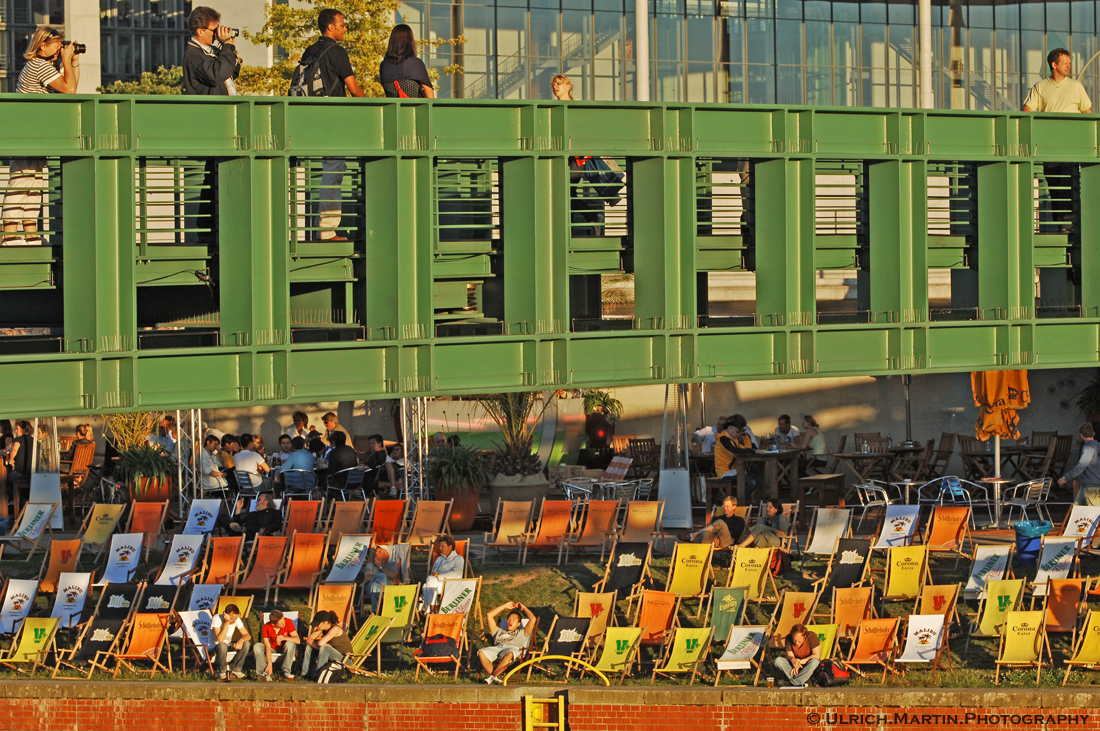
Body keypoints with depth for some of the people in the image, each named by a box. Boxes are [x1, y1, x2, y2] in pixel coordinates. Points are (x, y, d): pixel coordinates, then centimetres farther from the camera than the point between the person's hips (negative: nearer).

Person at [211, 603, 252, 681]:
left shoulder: (236, 619, -8)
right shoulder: (217, 619, -24)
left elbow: (248, 635, -8)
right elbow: (220, 639, -34)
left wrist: (241, 640, -32)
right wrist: (227, 623, -37)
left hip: (229, 645, 5)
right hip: (214, 648, -5)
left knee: (246, 643, -19)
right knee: (222, 646, -39)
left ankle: (235, 668, -5)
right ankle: (222, 671, -16)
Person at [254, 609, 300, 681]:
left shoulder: (288, 622, -21)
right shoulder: (266, 627, -21)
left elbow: (298, 640, -25)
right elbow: (267, 647, -24)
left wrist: (284, 638, -41)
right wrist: (269, 664, -34)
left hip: (284, 648, 0)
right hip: (273, 648, 1)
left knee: (290, 644, -35)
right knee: (257, 647, -27)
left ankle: (286, 672, -29)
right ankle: (265, 673, -30)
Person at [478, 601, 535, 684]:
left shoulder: (522, 633, 36)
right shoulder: (499, 632, 42)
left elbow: (532, 619, 27)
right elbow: (489, 615, 42)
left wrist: (523, 608, 40)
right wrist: (504, 606, 47)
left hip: (512, 648, -3)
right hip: (496, 648, 3)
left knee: (509, 654, -44)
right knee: (481, 653, -32)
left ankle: (492, 677, -49)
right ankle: (493, 676, -44)